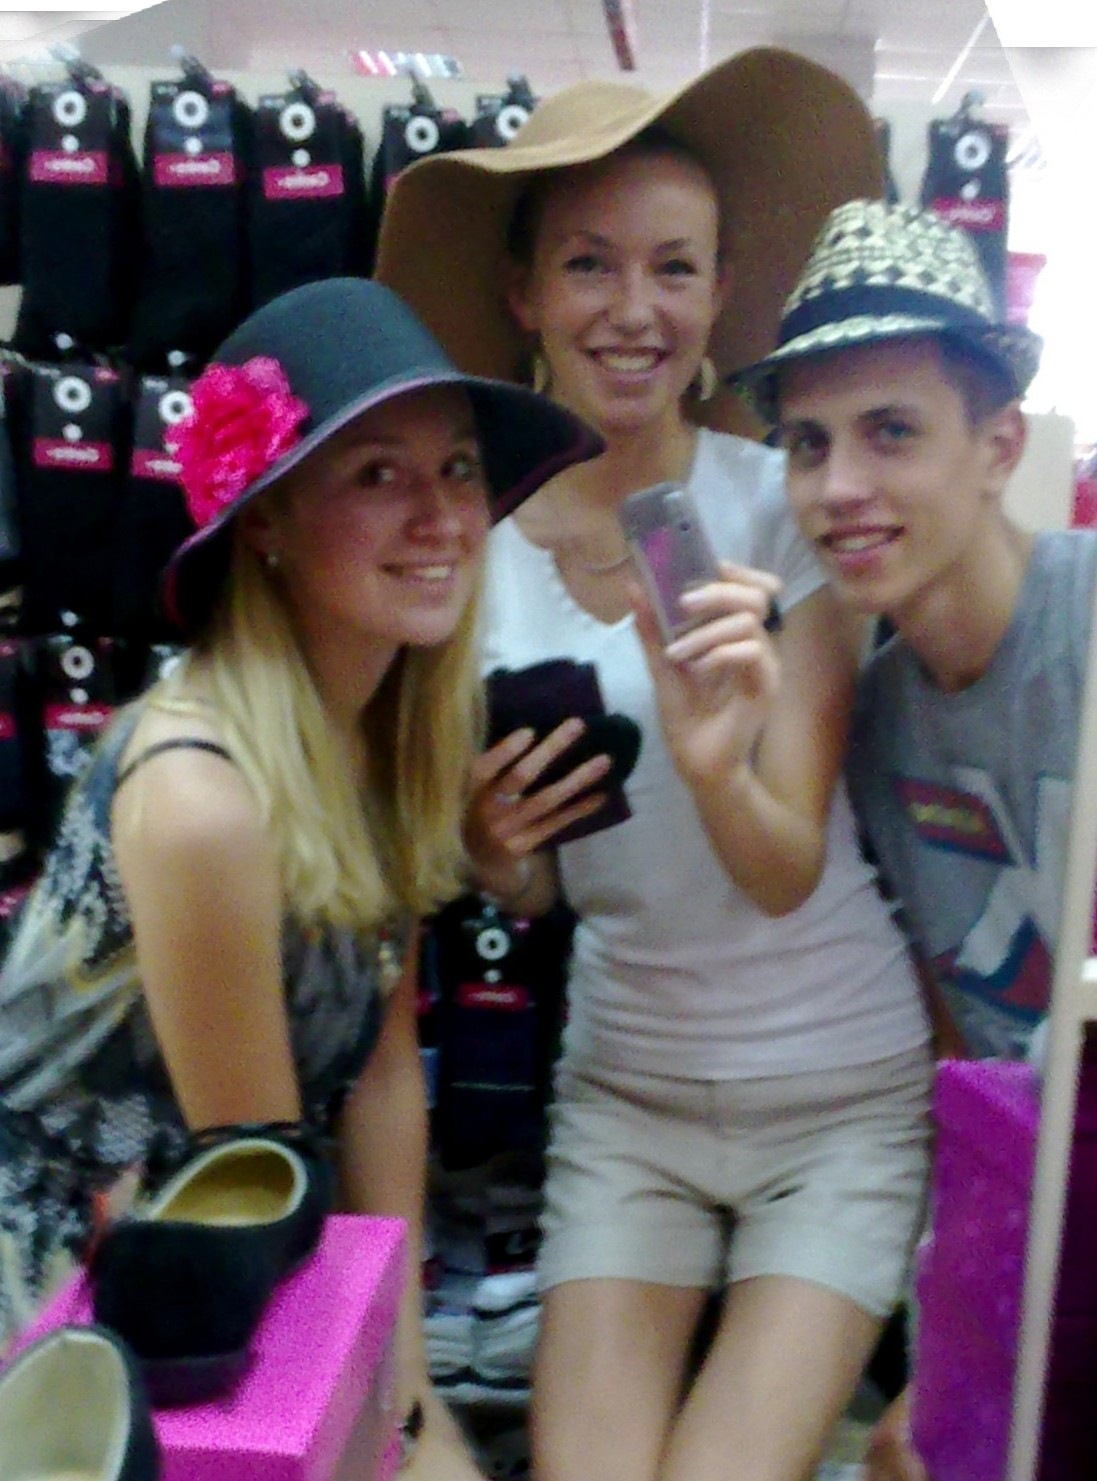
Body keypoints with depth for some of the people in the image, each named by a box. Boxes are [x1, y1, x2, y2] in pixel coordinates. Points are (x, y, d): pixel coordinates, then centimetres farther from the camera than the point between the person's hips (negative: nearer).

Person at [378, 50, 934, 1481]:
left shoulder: (787, 506, -14)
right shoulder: (480, 534, -6)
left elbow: (789, 872, -19)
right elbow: (529, 892, 3)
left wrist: (717, 766, -40)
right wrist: (494, 850, -21)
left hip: (841, 1095, -2)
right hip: (624, 1088, 2)